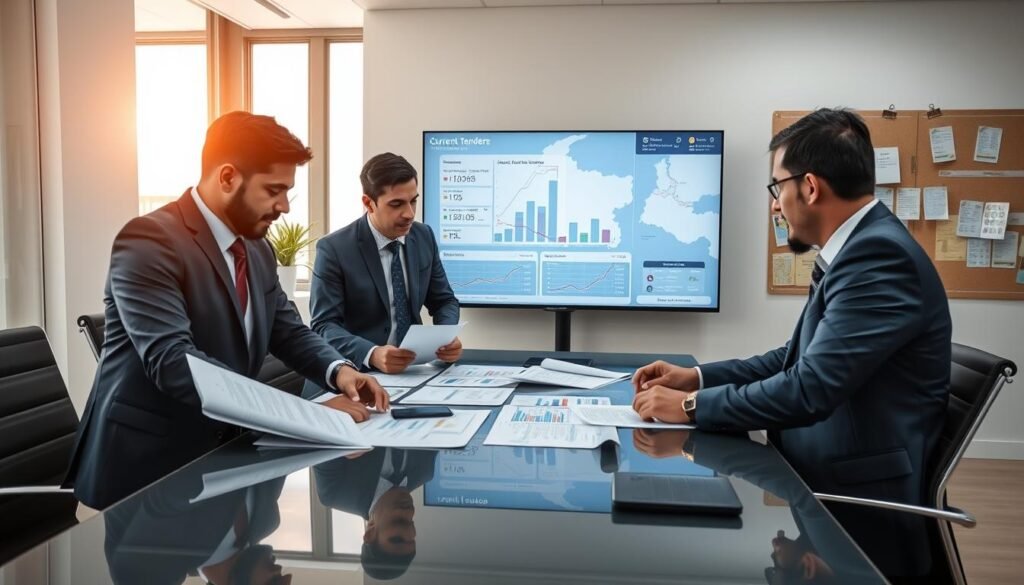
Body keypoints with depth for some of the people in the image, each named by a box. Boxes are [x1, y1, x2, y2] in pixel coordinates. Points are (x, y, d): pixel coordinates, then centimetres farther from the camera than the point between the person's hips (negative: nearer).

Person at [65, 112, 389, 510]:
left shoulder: (257, 249, 7)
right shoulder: (149, 242, -18)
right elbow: (172, 362, -28)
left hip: (221, 454, 7)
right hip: (144, 466, -7)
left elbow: (289, 333, 12)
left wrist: (338, 371, -10)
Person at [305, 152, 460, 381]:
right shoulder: (334, 249, -11)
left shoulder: (424, 237, 3)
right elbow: (324, 326, -14)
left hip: (412, 368, 4)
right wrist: (372, 354, -32)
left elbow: (444, 301, 10)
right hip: (356, 373, -4)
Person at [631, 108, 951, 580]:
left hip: (857, 508, -8)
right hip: (825, 481, 8)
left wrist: (692, 406, -16)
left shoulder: (880, 255, -22)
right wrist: (696, 377, 6)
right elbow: (798, 358, 15)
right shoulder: (860, 247, 9)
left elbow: (809, 389, -27)